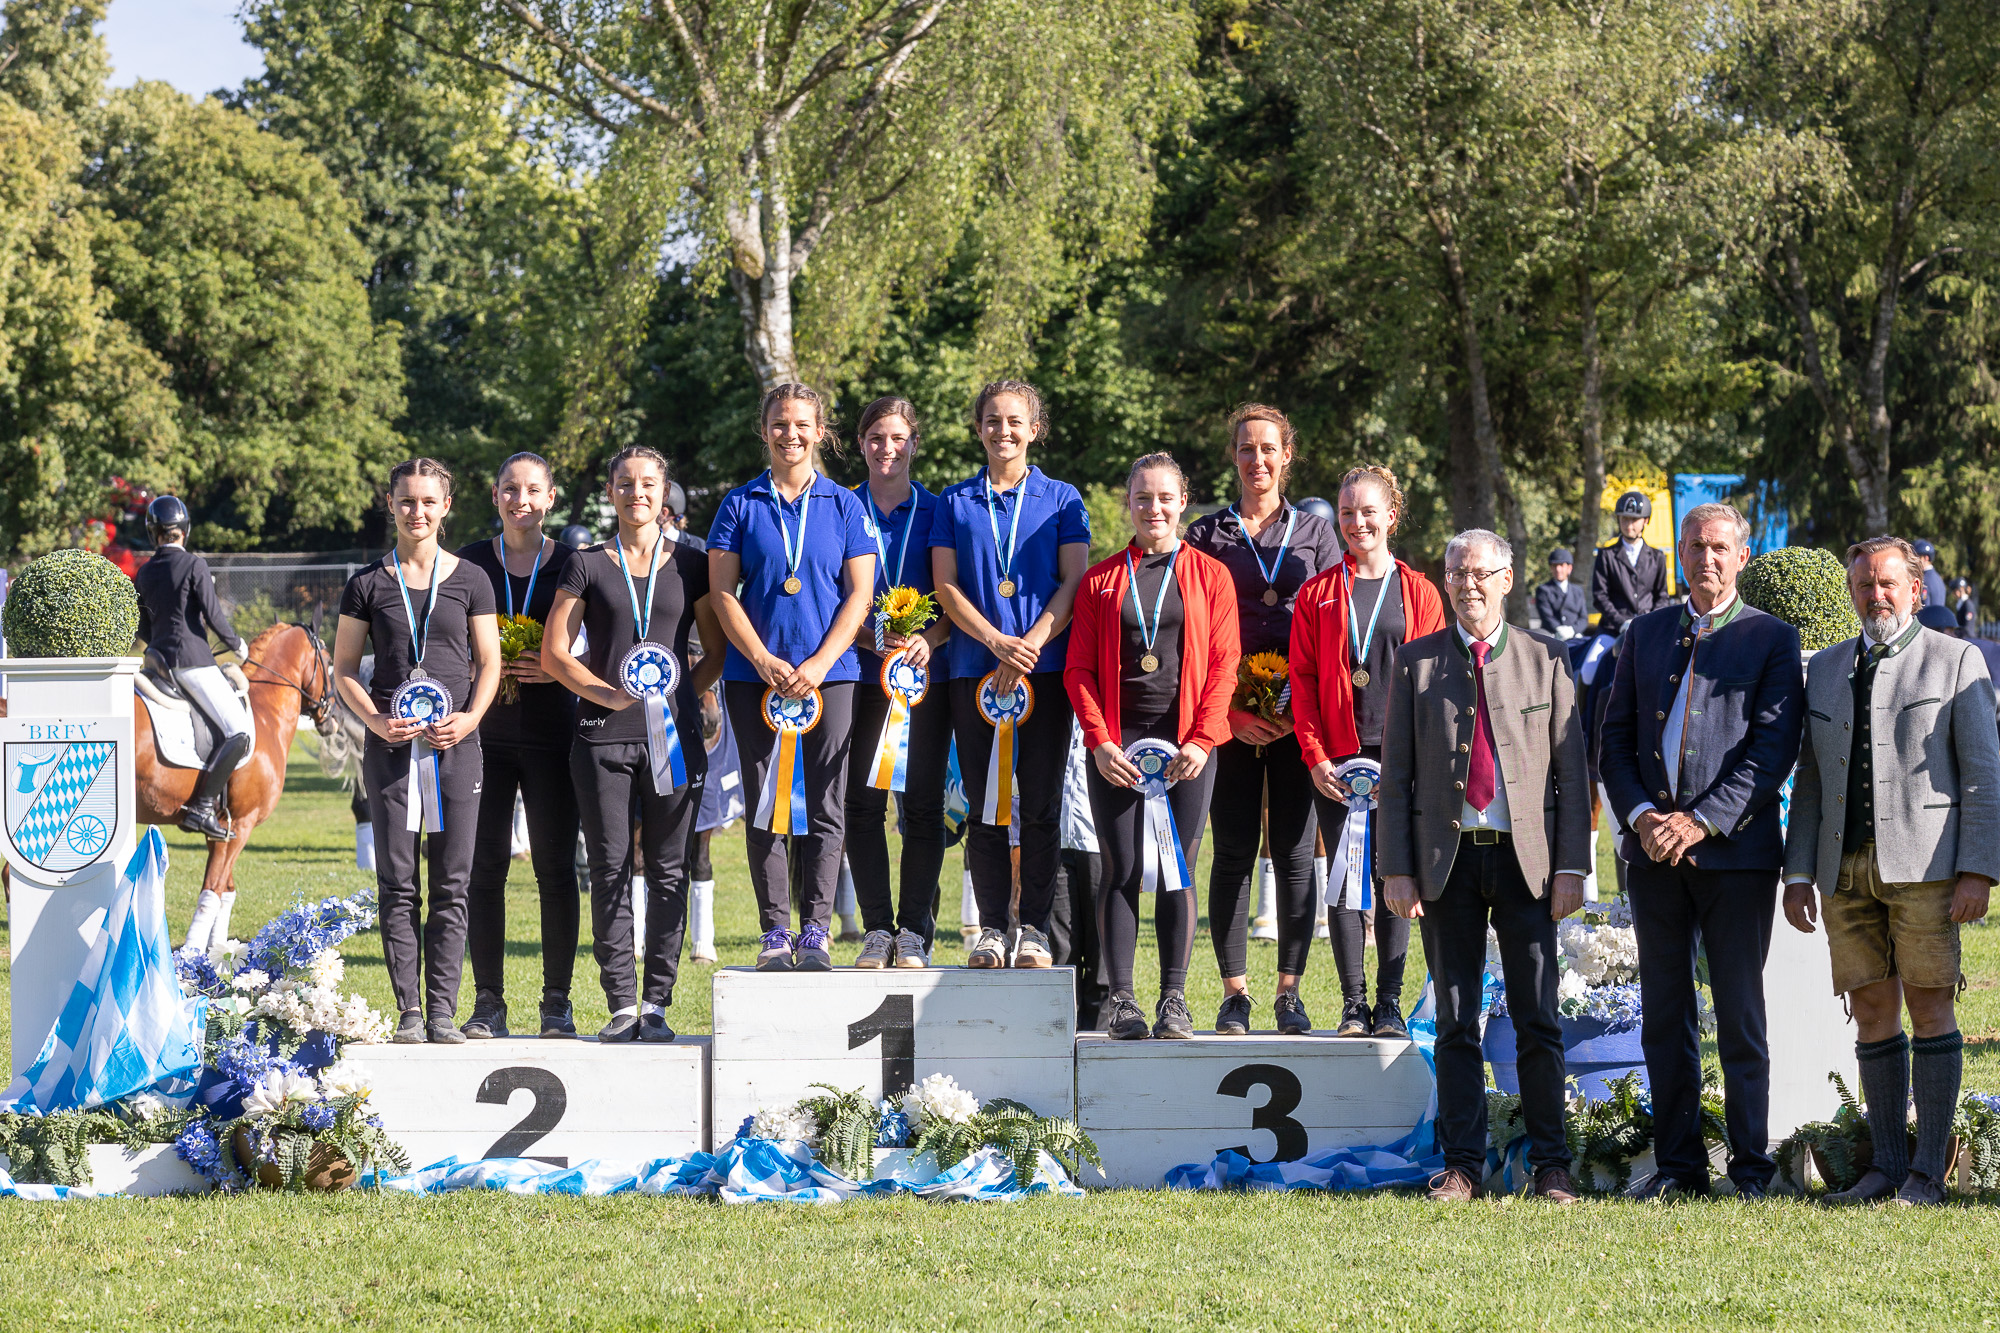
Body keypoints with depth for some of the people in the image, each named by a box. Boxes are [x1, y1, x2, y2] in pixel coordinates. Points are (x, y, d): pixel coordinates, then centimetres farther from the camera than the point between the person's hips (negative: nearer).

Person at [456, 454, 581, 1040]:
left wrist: (558, 670, -13)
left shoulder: (570, 564, 5)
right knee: (484, 866, -1)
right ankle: (488, 1002, 5)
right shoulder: (472, 562, 7)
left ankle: (557, 1001, 5)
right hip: (486, 730, 1)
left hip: (551, 729, -1)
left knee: (555, 866, -1)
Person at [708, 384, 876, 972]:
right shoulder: (741, 505, 8)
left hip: (829, 675, 0)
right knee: (765, 805, 0)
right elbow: (723, 593, 3)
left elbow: (859, 594, 3)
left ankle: (815, 930, -1)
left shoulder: (844, 505, 8)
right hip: (754, 676, 0)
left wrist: (818, 665, -9)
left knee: (823, 806, -3)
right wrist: (765, 662, -10)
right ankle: (775, 931, 3)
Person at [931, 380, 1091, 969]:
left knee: (1041, 804, -3)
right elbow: (946, 586, 3)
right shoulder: (955, 502, 11)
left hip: (1047, 670, -1)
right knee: (984, 804, 1)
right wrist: (998, 642, -12)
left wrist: (1031, 644, -14)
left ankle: (1035, 929, 1)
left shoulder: (1061, 499, 9)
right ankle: (991, 927, 5)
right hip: (975, 671, 1)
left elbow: (1074, 583, 1)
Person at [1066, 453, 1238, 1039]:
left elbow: (1223, 666, 2)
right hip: (1116, 745, 0)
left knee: (1176, 872, 0)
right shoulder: (1101, 579, 9)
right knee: (1122, 870, -1)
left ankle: (1174, 1001, 3)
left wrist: (1201, 740, -9)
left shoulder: (1210, 576, 7)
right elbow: (1079, 668, 5)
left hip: (1187, 743, 0)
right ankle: (1121, 1000, 1)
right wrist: (1100, 741, -7)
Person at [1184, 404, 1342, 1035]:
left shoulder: (1316, 532, 11)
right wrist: (1229, 710, -8)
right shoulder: (1207, 535, 8)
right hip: (1229, 715, 0)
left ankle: (1289, 988, 6)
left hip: (1300, 716, 0)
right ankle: (1235, 992, 3)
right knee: (1233, 851, -2)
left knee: (1295, 851, -1)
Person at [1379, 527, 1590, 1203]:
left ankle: (1550, 1164, 6)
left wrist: (1571, 865, -4)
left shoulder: (1545, 657, 6)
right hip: (1446, 859, 1)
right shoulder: (1415, 662, 7)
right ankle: (1462, 1165, 8)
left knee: (1539, 1020, 0)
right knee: (1456, 1022, 4)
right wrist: (1396, 869, -2)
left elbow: (1571, 767, 4)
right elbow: (1395, 774, 6)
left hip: (1527, 857, -1)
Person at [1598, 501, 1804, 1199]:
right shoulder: (1646, 633, 14)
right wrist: (1640, 816, -5)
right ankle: (1678, 1163, 12)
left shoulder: (1771, 639, 2)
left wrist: (1699, 822, -14)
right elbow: (1615, 738, 12)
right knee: (1664, 1014, 6)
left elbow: (1773, 750, -6)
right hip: (1654, 850, 4)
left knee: (1740, 1016, -2)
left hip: (1735, 849, -4)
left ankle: (1751, 1167, 3)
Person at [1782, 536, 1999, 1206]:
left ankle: (1928, 1173, -3)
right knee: (1872, 1016, 4)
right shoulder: (1826, 669, 17)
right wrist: (1798, 875, 9)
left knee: (1929, 1009, -5)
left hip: (1923, 866, -4)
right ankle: (1886, 1165, 10)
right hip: (1846, 868, 5)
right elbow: (1810, 779, 18)